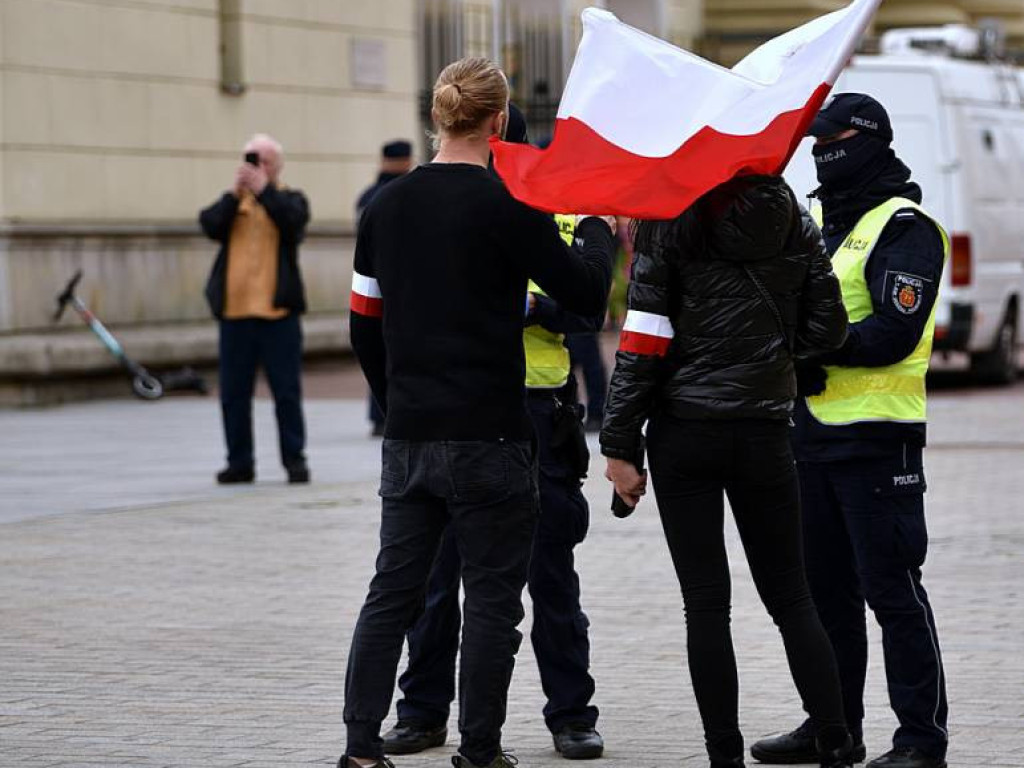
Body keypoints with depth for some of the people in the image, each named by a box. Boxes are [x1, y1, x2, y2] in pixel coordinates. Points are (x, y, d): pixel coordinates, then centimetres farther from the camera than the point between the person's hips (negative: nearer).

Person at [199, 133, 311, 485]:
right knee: (234, 392, 4)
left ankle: (294, 458, 6)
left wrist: (263, 190, -17)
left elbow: (293, 220, -15)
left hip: (277, 310, -3)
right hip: (234, 310, 3)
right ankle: (239, 462, 10)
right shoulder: (231, 202, 14)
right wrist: (235, 194, -13)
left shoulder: (289, 199, 7)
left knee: (286, 390, -1)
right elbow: (210, 225, -4)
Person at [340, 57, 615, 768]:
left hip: (408, 436, 5)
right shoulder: (508, 206, -11)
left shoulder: (388, 206, 6)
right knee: (491, 599, 4)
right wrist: (597, 228, 13)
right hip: (489, 438, -5)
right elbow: (587, 294, -4)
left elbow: (365, 323, 12)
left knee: (393, 593, 10)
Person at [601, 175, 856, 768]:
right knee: (791, 597, 11)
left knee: (706, 603, 2)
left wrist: (620, 446, -6)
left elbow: (643, 341, -9)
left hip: (684, 434, -2)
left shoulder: (669, 221, -5)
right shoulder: (796, 223, 3)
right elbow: (827, 330, 3)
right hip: (765, 431, 2)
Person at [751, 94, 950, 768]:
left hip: (877, 437, -9)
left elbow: (894, 334, -19)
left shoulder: (904, 227, -9)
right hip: (814, 435, 9)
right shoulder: (825, 224, 17)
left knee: (892, 592, -7)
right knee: (826, 589, 14)